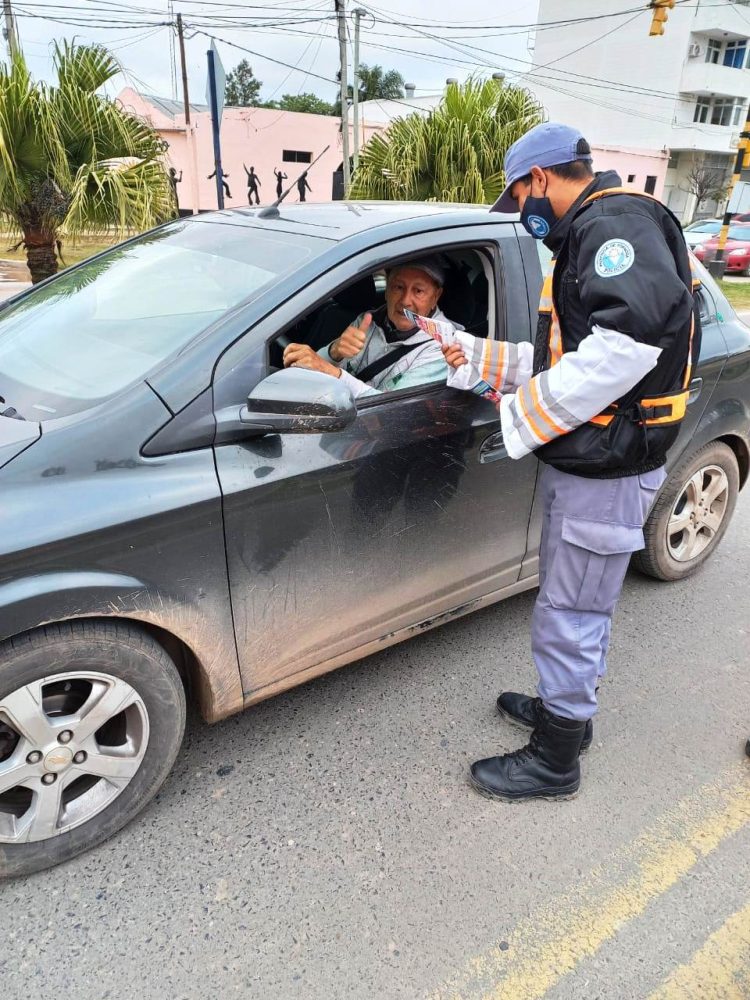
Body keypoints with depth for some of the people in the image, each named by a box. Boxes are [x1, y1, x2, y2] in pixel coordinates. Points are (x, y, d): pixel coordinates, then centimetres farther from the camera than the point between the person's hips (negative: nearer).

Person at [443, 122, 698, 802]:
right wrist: (479, 356, 18)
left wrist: (520, 418, -24)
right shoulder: (592, 236, 20)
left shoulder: (617, 223, -14)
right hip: (588, 460, 11)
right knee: (580, 607, 22)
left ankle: (555, 760, 19)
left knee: (568, 618, 1)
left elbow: (629, 341, -32)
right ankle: (567, 709, 41)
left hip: (609, 469, -11)